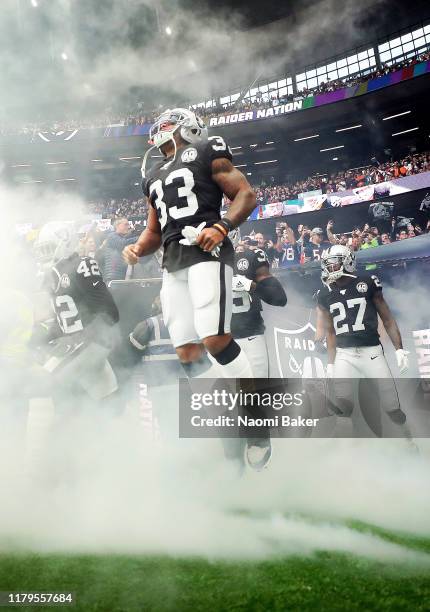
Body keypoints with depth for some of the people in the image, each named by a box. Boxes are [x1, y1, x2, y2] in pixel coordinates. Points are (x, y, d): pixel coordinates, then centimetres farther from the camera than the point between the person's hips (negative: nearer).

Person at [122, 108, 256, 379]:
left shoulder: (205, 152, 7)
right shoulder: (154, 175, 26)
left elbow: (246, 195, 0)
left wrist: (221, 227, -16)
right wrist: (137, 249, 7)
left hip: (207, 252, -7)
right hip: (173, 262, 7)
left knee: (215, 339, -19)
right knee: (187, 352, 1)